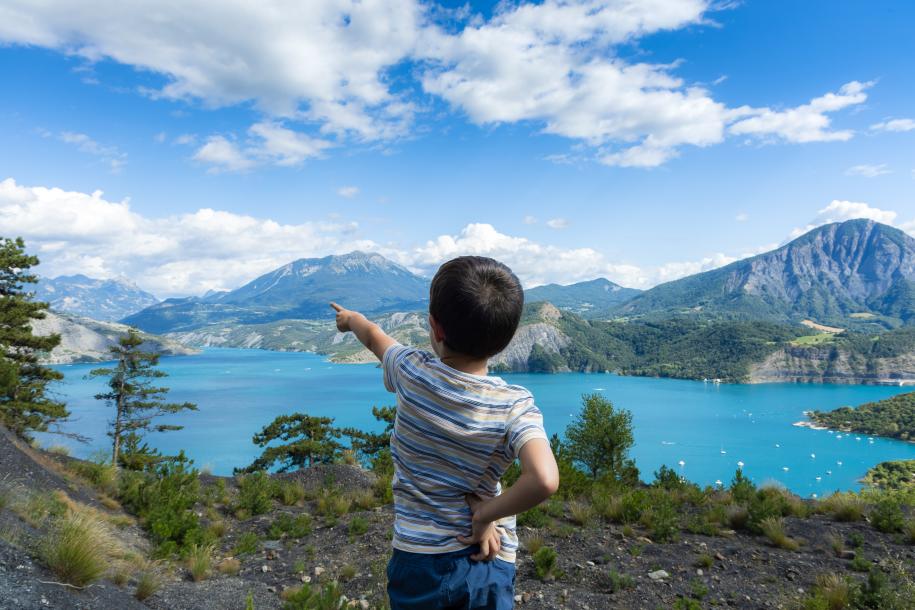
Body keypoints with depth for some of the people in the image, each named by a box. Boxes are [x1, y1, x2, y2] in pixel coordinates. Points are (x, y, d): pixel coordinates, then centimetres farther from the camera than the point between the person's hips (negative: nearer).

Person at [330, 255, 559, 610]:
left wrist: (351, 318, 31)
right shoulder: (516, 405, -17)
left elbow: (374, 336, 9)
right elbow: (545, 480, -32)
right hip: (489, 565, -1)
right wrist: (485, 516, -16)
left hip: (417, 561, 1)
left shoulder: (411, 373, -13)